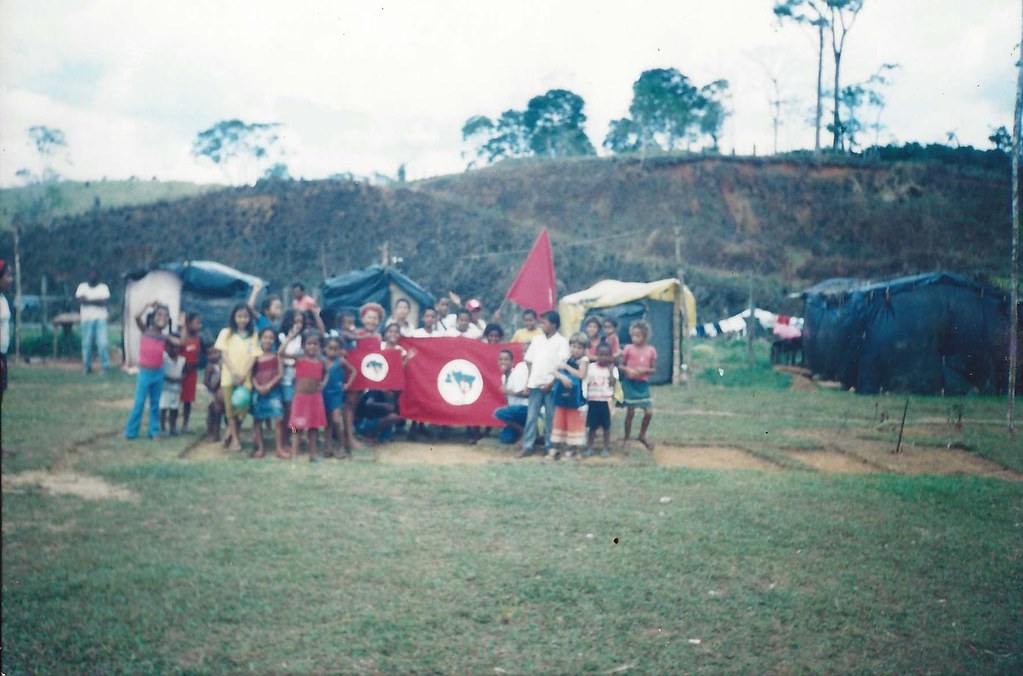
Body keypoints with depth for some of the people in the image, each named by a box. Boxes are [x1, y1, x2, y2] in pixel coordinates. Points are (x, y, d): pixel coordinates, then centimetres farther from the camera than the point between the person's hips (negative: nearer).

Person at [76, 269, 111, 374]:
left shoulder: (103, 287, 6)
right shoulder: (82, 286, 9)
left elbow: (105, 302, -8)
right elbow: (81, 300, -7)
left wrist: (88, 300, -11)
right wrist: (97, 301, -9)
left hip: (100, 319, -1)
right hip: (87, 319, 1)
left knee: (102, 343, -9)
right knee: (86, 343, 1)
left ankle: (105, 366, -1)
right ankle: (87, 367, 12)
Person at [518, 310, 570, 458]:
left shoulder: (561, 342, -4)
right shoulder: (537, 339, 10)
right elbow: (530, 362, 12)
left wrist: (551, 383, -13)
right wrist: (528, 382, 5)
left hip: (551, 385, -4)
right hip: (535, 383, 4)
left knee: (551, 417, 3)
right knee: (531, 416, 3)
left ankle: (550, 446, 12)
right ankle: (527, 446, 6)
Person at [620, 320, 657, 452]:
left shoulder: (651, 350, -2)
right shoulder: (628, 348, -6)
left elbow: (653, 369, 1)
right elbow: (621, 365, -2)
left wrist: (645, 370, -19)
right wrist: (627, 370, -22)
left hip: (643, 384, 2)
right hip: (630, 383, -2)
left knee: (649, 412, 0)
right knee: (630, 412, 2)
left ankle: (642, 436, 23)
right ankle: (626, 439, 17)